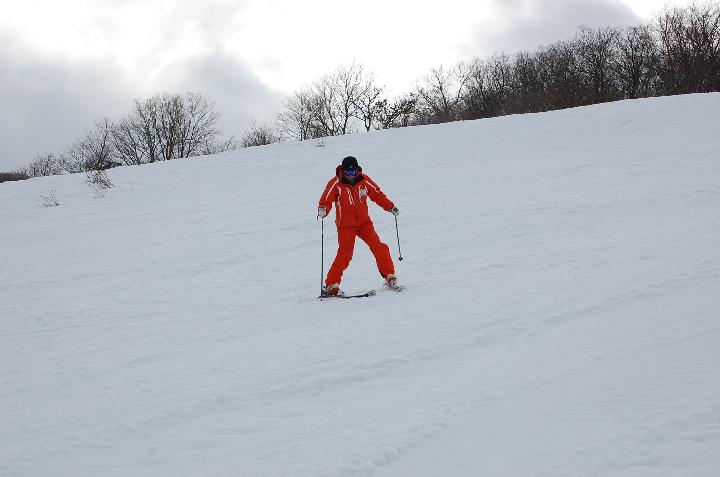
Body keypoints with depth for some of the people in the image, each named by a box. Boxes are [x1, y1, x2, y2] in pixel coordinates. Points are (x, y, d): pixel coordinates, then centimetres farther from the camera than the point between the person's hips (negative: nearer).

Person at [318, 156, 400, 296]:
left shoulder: (364, 180, -1)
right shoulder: (335, 184, -10)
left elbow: (377, 194, 11)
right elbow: (326, 200, -10)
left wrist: (390, 207, 4)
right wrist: (323, 210, -32)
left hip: (364, 221, 3)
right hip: (345, 225, -3)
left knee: (379, 247, -6)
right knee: (345, 254, -12)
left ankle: (389, 276, 10)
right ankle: (331, 284, -3)